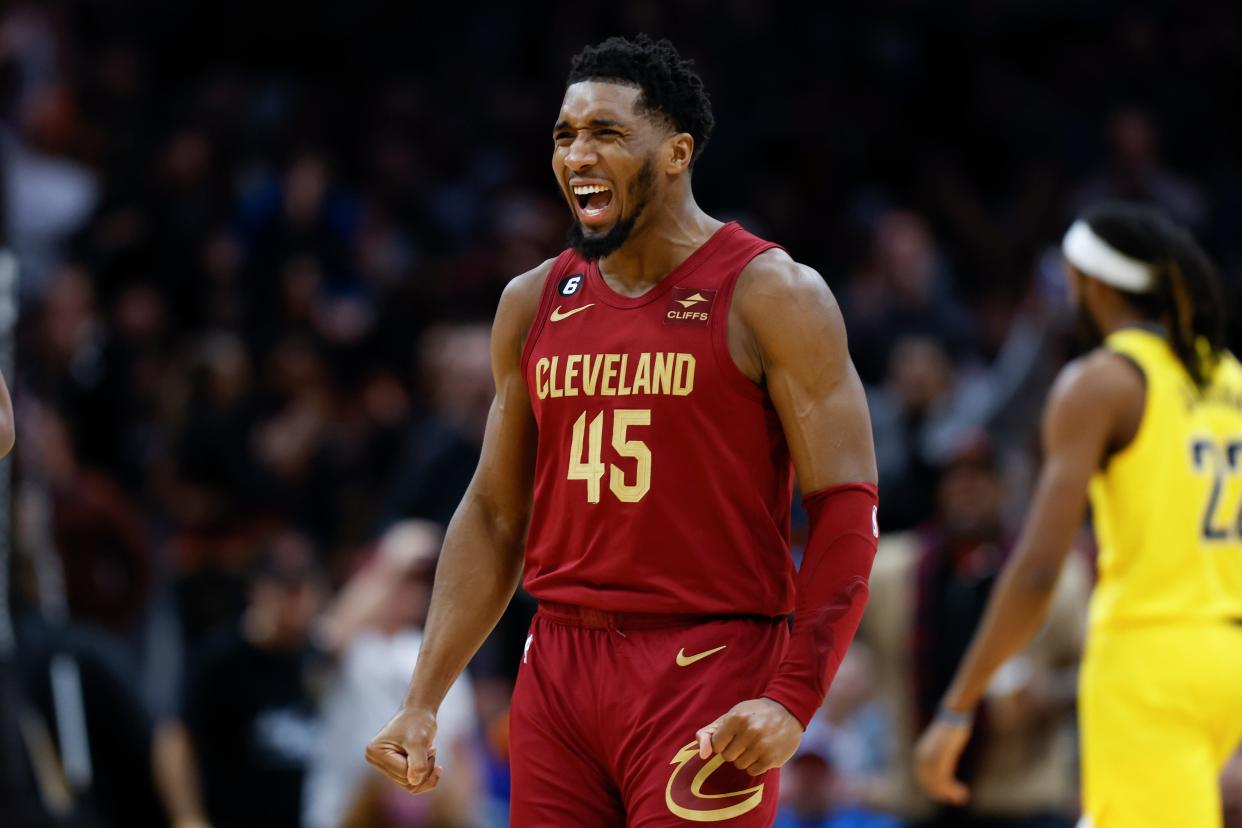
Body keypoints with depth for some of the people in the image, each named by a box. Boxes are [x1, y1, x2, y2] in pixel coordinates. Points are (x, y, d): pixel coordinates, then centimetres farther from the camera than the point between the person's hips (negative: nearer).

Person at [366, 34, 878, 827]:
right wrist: (423, 703, 9)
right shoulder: (533, 304, 12)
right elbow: (494, 515, 17)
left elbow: (846, 509, -9)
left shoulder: (771, 297, -5)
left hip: (709, 673, -5)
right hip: (559, 669, 5)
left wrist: (793, 700, -19)